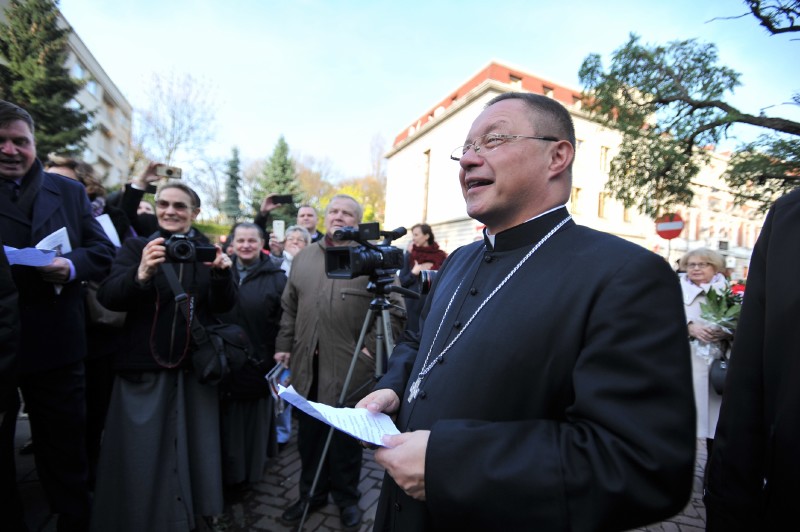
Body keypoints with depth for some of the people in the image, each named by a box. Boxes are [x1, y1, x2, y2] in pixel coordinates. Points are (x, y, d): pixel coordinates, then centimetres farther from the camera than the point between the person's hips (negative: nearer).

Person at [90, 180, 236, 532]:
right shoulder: (136, 247, 2)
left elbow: (224, 306, -3)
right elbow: (108, 298, -12)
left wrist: (221, 273, -23)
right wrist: (140, 274, -32)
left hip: (195, 367, 1)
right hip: (143, 367, -1)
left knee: (191, 447, 12)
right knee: (140, 452, 6)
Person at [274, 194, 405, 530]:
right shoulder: (303, 258, 10)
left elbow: (394, 311, -7)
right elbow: (290, 308, 14)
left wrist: (371, 346, -11)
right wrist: (284, 346, 10)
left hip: (349, 367, -4)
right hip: (307, 366, 5)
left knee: (345, 438, 12)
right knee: (308, 435, 18)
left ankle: (347, 498, 35)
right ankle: (311, 493, 39)